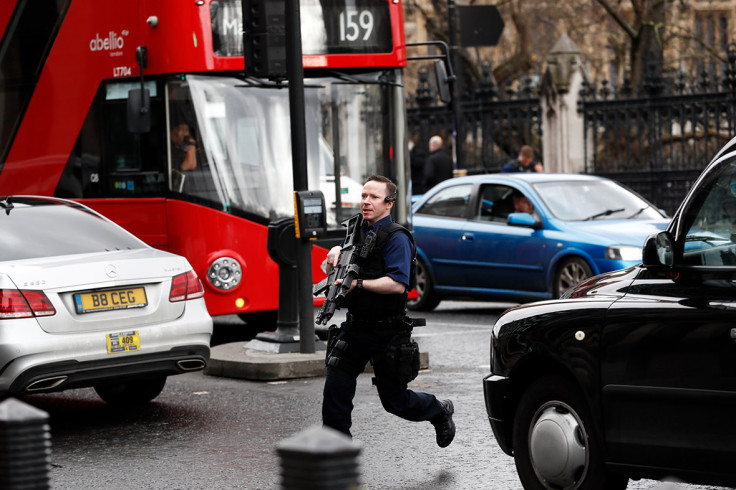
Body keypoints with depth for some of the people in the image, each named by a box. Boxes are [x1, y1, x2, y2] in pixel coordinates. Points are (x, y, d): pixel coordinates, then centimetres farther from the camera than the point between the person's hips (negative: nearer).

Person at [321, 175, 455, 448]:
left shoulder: (396, 238, -13)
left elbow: (398, 284, -25)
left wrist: (359, 284, -31)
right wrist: (336, 252, -2)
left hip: (386, 332, -6)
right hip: (354, 328, 6)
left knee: (394, 400, 7)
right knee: (335, 389, -7)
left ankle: (440, 412, 36)